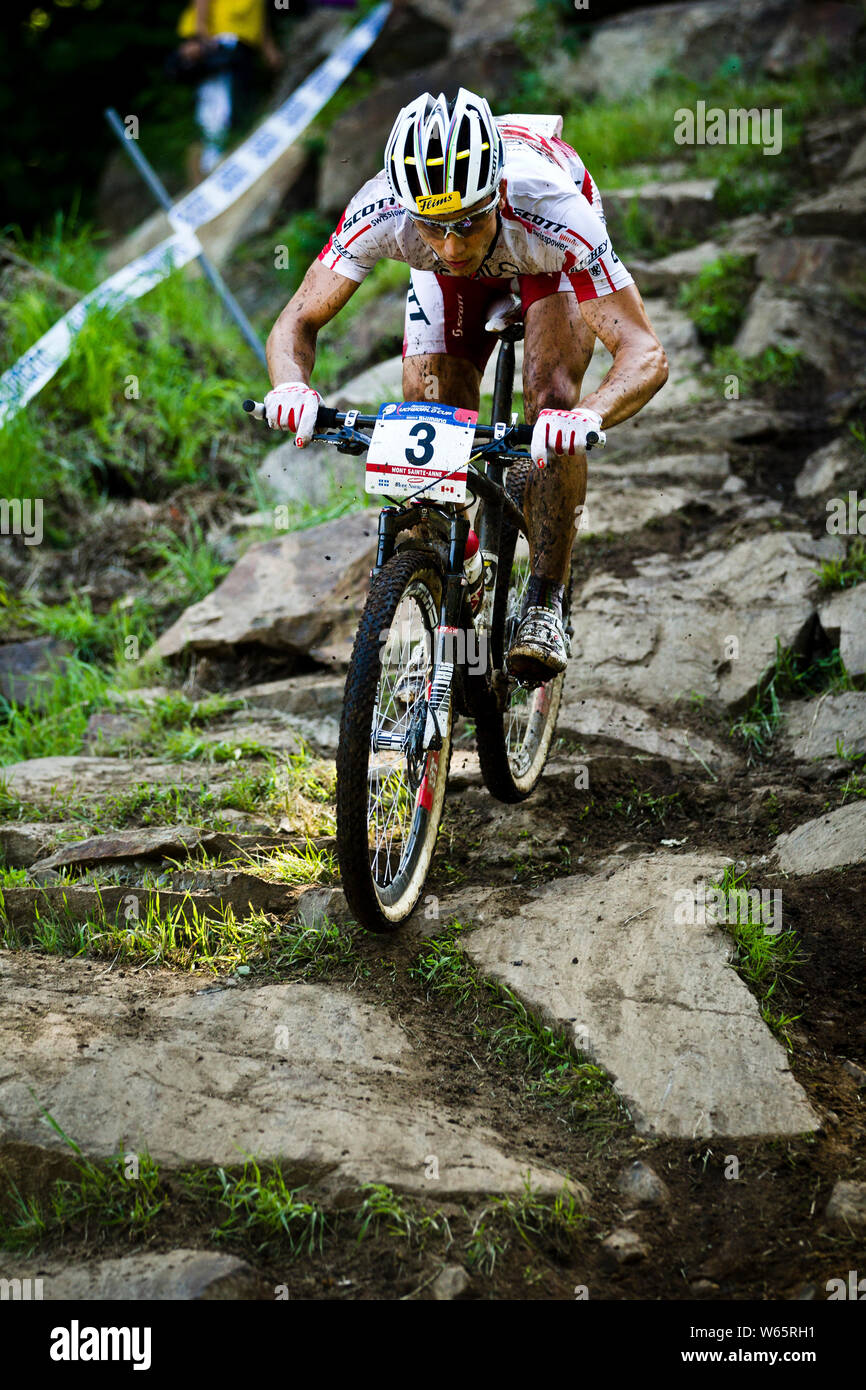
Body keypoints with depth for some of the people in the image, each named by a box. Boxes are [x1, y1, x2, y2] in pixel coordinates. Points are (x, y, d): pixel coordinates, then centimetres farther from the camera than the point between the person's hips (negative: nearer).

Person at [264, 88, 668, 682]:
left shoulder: (552, 211, -45)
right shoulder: (381, 211, -39)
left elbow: (645, 353, -46)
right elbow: (297, 322, -29)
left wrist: (590, 416, -67)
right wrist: (293, 387, -52)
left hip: (546, 259, -2)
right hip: (453, 285, 2)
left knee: (552, 403, -25)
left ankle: (547, 603, -13)